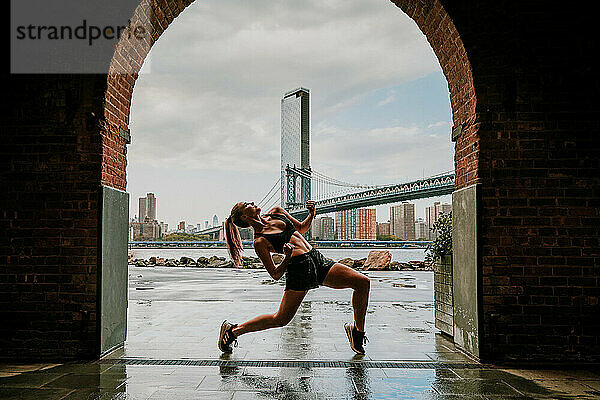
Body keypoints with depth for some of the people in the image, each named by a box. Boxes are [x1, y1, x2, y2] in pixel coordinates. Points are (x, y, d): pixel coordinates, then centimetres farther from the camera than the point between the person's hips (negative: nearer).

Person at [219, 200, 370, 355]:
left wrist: (312, 214, 7)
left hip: (317, 258, 6)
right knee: (281, 319, -3)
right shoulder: (259, 242, -5)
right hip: (299, 268, -6)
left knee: (363, 283, -2)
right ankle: (233, 330, 16)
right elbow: (275, 275, -6)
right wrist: (287, 257, -22)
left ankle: (358, 330, 15)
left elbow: (302, 228, 26)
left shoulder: (277, 212, 15)